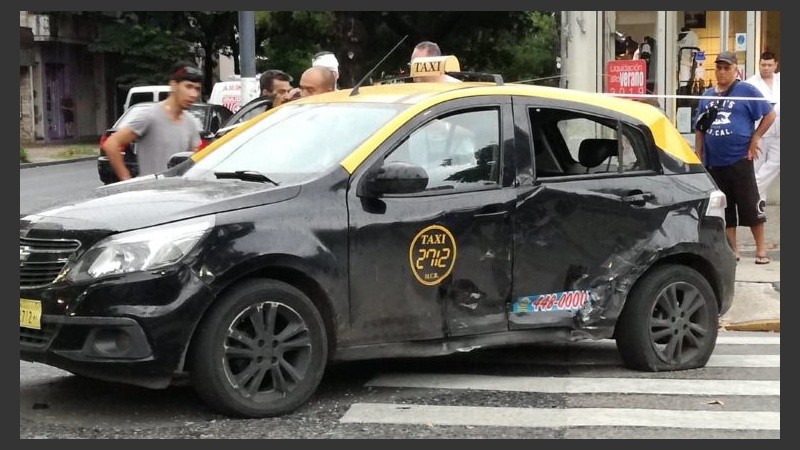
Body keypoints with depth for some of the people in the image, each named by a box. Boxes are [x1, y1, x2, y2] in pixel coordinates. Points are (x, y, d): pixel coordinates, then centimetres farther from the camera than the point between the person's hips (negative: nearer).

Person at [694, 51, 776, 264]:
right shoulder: (707, 95, 13)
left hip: (739, 159, -5)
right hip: (714, 162, 5)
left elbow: (770, 114, -1)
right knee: (724, 207, 9)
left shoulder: (746, 91, -2)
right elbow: (699, 130, 16)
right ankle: (732, 250, 17)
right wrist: (699, 157, 11)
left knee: (750, 205, -1)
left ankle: (761, 249, 8)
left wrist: (754, 139, -6)